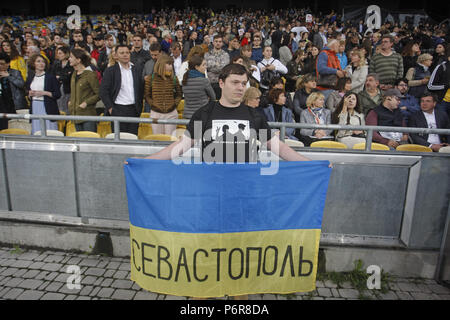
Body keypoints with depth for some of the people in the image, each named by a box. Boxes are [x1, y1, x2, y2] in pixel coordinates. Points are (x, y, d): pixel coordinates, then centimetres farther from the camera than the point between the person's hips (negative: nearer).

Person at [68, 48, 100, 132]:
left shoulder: (90, 74, -11)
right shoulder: (74, 74, 13)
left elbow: (99, 94, -13)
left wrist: (86, 103, -18)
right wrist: (71, 101, 13)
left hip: (88, 115, -8)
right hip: (76, 114, 8)